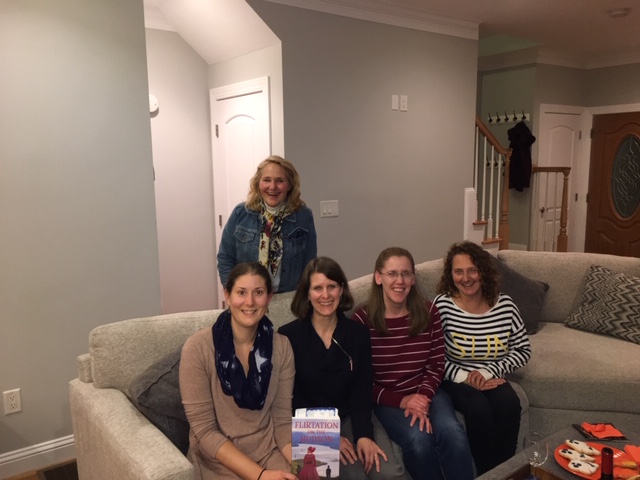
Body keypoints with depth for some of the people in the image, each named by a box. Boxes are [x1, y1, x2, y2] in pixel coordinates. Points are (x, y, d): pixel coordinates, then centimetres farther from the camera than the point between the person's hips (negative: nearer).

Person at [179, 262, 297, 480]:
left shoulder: (282, 347, -4)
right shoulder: (197, 348, -15)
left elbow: (283, 420, -1)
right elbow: (204, 431, -14)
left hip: (269, 452, 3)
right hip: (220, 460, -2)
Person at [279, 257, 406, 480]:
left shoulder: (358, 334, 2)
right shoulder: (288, 336, -9)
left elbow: (361, 390, 0)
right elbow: (290, 397, -7)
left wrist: (364, 434, -17)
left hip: (350, 418, 3)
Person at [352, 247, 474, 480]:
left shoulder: (429, 313, 0)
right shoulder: (362, 319, -10)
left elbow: (436, 365, 4)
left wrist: (423, 397, -14)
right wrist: (401, 400, -17)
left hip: (425, 392, 3)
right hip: (387, 399, -2)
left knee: (453, 433, -27)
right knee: (419, 439, -29)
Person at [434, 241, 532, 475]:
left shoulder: (505, 304, -6)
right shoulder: (442, 305, -15)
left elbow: (523, 350, 1)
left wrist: (488, 371, -12)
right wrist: (464, 376, -22)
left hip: (490, 378, 3)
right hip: (455, 379, -3)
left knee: (509, 405, -25)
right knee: (478, 408, -29)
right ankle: (487, 472, -4)